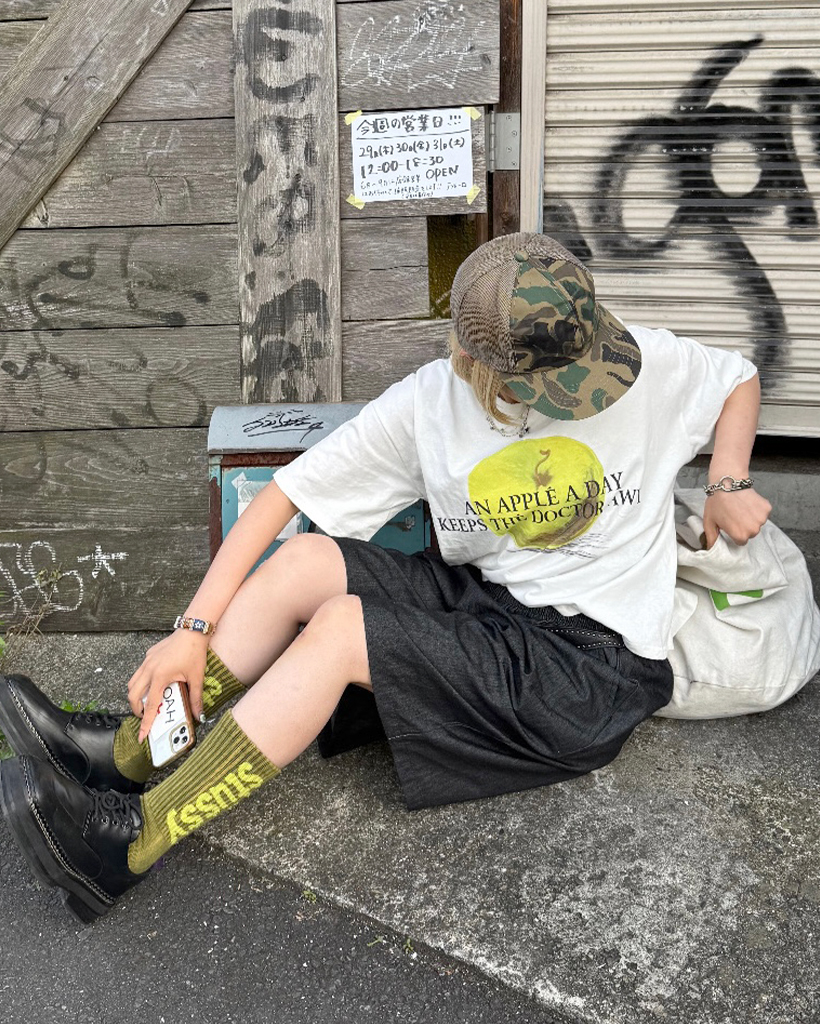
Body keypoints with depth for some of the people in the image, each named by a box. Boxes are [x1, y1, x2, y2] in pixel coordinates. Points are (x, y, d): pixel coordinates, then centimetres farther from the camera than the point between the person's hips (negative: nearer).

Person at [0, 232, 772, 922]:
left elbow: (741, 379, 11)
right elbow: (283, 495, -6)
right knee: (306, 559, -18)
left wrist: (728, 485, -6)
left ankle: (130, 843, -16)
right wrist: (195, 630, -11)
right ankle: (130, 751, -5)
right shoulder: (427, 405, -7)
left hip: (594, 666, -4)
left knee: (341, 627, -23)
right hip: (483, 601, 4)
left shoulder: (648, 362, -11)